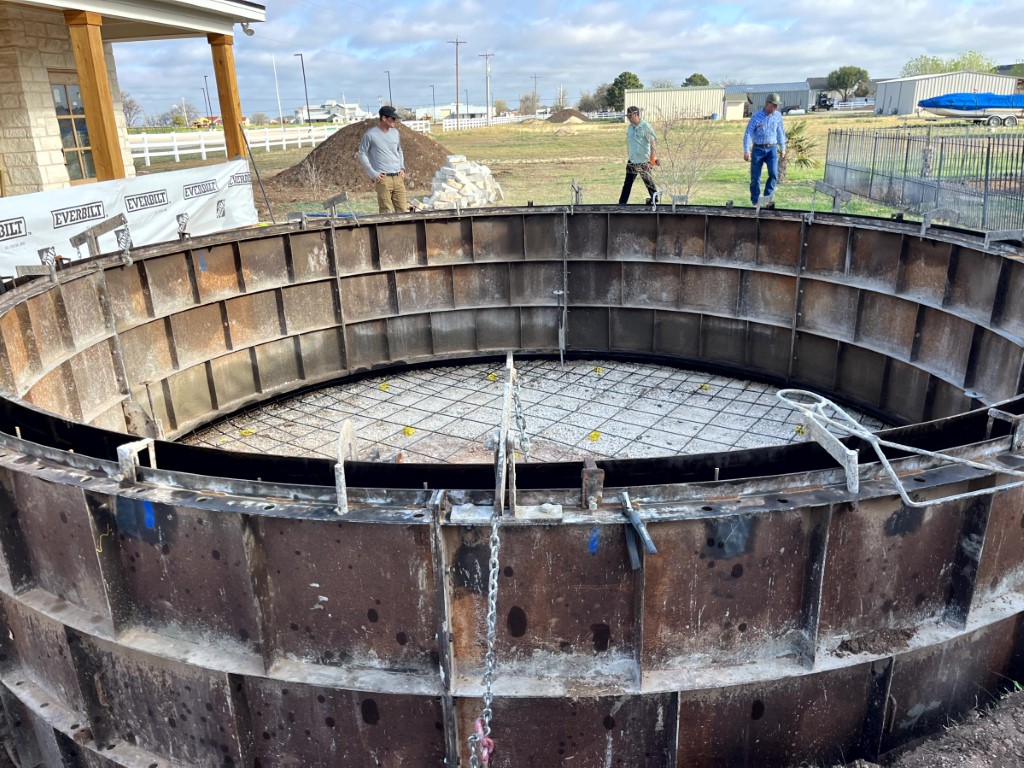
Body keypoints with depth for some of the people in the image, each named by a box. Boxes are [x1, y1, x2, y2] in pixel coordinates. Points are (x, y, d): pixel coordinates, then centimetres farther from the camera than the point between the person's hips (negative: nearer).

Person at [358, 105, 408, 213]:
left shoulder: (395, 132, 13)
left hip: (398, 177, 5)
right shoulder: (370, 134, -4)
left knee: (403, 210, 2)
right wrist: (373, 174, -8)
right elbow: (362, 155, 0)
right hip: (383, 179, -5)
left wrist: (402, 168, 12)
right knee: (386, 212, -8)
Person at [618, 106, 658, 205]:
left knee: (648, 180, 5)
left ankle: (655, 198, 21)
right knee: (628, 182, 4)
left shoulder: (646, 126, -12)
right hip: (632, 160, 6)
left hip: (644, 160, -6)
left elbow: (652, 142, -12)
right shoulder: (629, 127, 7)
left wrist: (652, 156, -17)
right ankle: (622, 202, 6)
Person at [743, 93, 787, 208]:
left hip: (772, 149, 2)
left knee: (774, 173, -15)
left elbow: (780, 132, 15)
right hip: (758, 149, -2)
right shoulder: (756, 116, -8)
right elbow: (748, 133, -10)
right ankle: (755, 202, 12)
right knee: (755, 177, 1)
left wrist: (783, 148, 17)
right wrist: (746, 151, -17)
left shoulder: (778, 116, 3)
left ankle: (767, 198, -7)